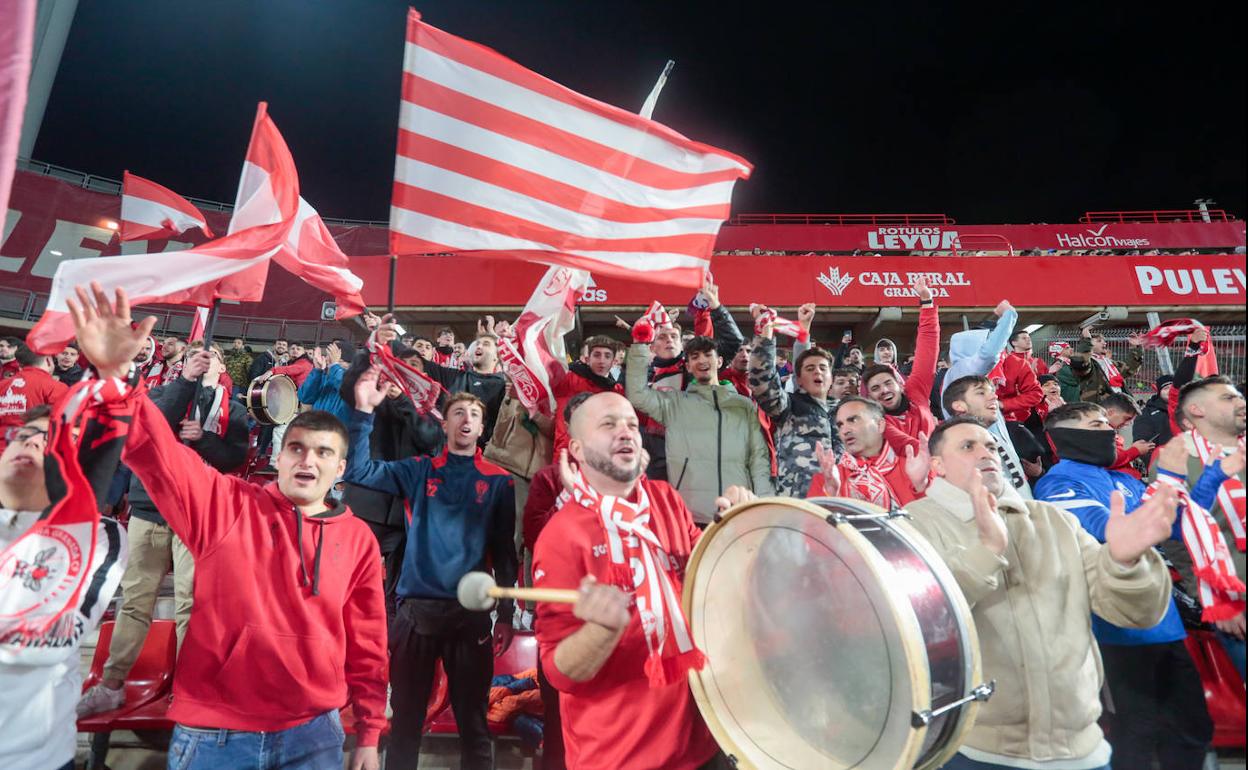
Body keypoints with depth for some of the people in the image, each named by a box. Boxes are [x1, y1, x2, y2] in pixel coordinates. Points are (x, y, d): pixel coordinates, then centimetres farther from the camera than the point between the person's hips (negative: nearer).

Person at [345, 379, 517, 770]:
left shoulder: (499, 482, 5)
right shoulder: (419, 470, 7)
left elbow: (505, 550, 4)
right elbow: (358, 471, -4)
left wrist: (506, 613, -1)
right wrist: (364, 410, -15)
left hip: (471, 611, -1)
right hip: (416, 608, 1)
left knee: (473, 719, 8)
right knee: (406, 715, 11)